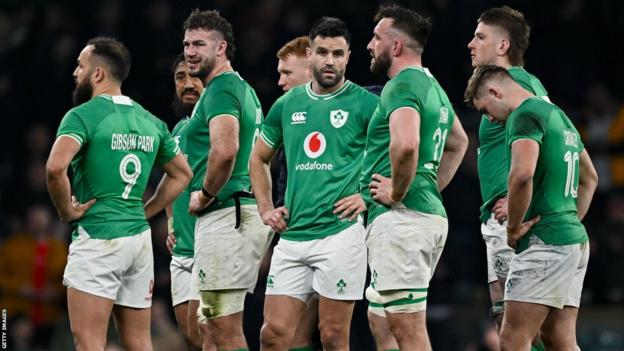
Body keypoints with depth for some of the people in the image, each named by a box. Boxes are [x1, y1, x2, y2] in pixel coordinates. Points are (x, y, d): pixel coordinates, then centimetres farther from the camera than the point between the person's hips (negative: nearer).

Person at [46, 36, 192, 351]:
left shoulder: (83, 116, -9)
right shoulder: (150, 121, 13)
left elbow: (56, 167, -26)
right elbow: (181, 174, 23)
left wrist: (66, 211, -10)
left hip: (97, 237, -7)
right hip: (139, 237, 7)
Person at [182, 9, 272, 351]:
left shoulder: (220, 90, -10)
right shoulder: (243, 88, 21)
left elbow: (225, 150, -27)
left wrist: (204, 195, -13)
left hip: (225, 216, -11)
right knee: (214, 322, 13)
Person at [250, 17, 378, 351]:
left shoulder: (365, 104, -2)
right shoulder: (287, 105, 12)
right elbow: (258, 158, 26)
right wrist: (265, 208, 15)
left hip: (340, 232, -5)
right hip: (292, 236, 5)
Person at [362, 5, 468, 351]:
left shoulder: (402, 85, -11)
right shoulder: (432, 86, 20)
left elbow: (405, 143, -31)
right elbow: (459, 142, 37)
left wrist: (397, 192, -16)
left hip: (400, 217, -10)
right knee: (379, 320, 17)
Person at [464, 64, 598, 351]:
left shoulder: (525, 115, -10)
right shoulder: (559, 115, 21)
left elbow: (522, 173, -26)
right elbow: (589, 178, 31)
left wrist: (513, 227, -14)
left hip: (544, 241, -10)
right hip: (575, 240, 10)